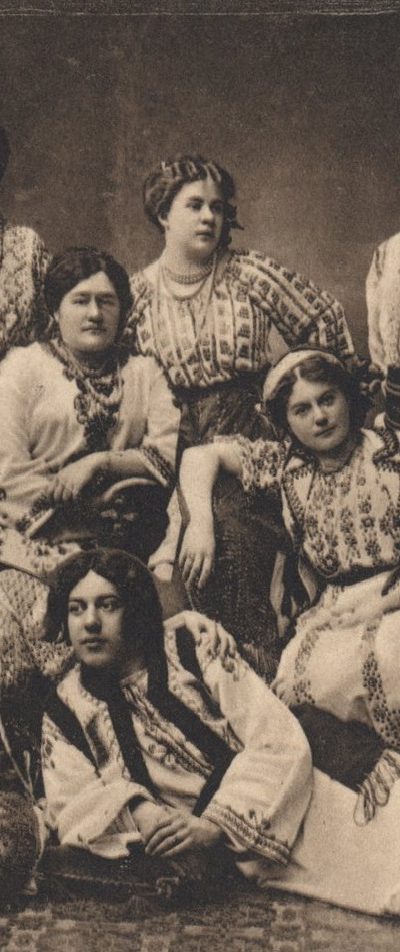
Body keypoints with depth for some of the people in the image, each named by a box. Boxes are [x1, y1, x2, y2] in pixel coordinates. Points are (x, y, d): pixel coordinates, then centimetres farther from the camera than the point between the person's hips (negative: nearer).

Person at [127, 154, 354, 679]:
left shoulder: (250, 273, 0)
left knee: (229, 524, -22)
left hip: (252, 442, -1)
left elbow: (326, 321, 5)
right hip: (181, 448, 2)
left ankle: (259, 669, -7)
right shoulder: (139, 294, 5)